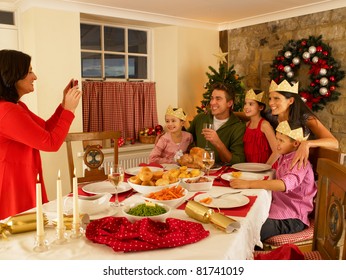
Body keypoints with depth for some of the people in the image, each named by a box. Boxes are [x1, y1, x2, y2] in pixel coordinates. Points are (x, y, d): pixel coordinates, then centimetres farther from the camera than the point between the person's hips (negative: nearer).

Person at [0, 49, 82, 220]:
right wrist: (69, 109, -14)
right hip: (14, 188, -10)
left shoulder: (16, 106, 9)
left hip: (23, 184, 10)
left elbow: (46, 129, 15)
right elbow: (51, 143, -22)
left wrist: (65, 103, 7)